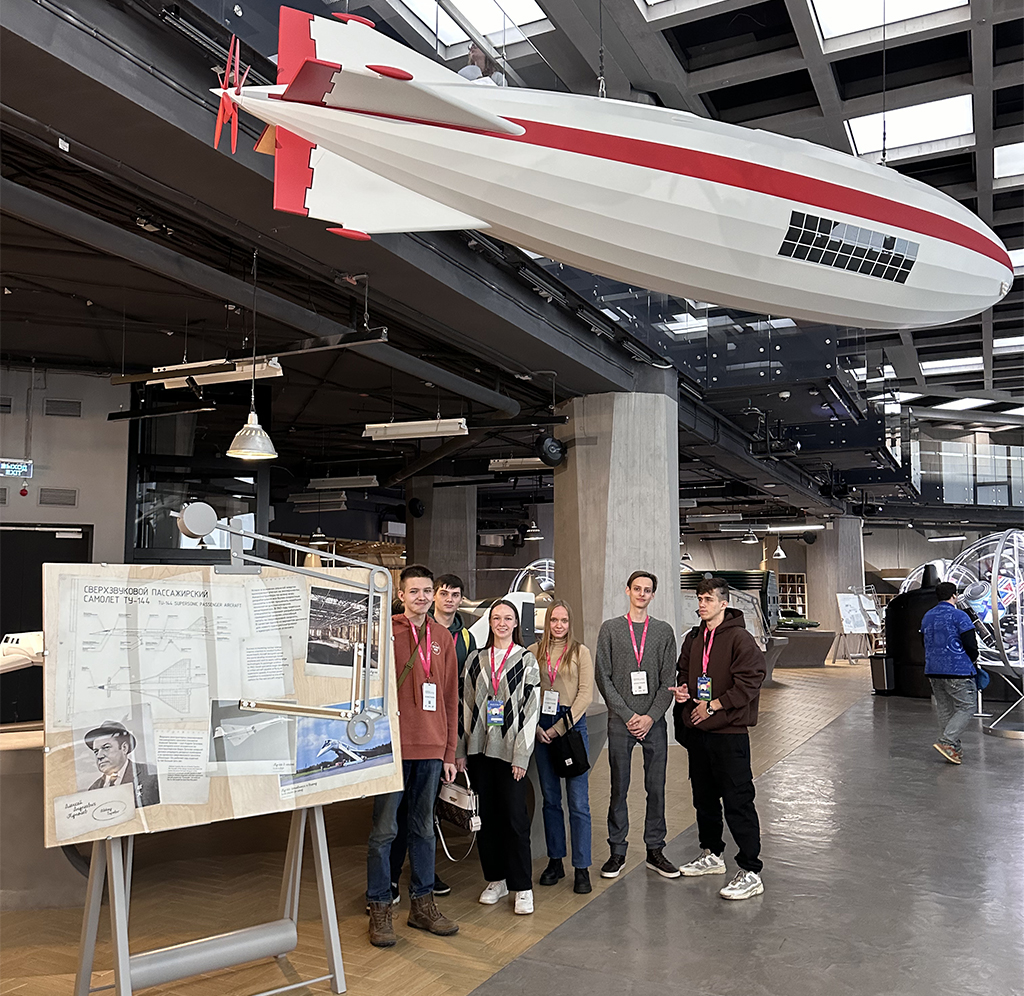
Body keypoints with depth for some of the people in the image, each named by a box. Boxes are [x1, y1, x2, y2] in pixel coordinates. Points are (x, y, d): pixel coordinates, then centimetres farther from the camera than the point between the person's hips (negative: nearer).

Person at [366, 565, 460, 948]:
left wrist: (449, 752, 12)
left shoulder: (442, 641, 12)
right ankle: (379, 909, 14)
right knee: (384, 829, 2)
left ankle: (422, 903, 25)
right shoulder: (385, 632, -3)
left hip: (431, 749, 5)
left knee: (424, 828, 14)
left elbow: (450, 698, 14)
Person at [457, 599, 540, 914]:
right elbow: (465, 706, 10)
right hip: (479, 748, 3)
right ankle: (495, 879, 23)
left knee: (515, 817, -4)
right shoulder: (475, 659, 10)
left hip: (510, 750, -3)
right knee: (486, 815, 9)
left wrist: (521, 755, -9)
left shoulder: (527, 660, 2)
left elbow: (531, 708, -3)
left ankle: (523, 887, 7)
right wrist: (461, 750, 5)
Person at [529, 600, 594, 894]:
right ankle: (555, 861, 22)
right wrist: (536, 727, -6)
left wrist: (560, 727, -9)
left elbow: (585, 694, -4)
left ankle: (582, 868, 4)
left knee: (578, 801, -3)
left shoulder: (580, 652, 2)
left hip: (572, 725, -2)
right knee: (550, 799, 10)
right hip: (541, 728, 2)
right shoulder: (534, 652, 7)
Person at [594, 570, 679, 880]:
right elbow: (603, 676, 0)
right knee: (619, 788, 4)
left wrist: (650, 716, -8)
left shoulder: (664, 631, 8)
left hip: (654, 721, 1)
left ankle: (655, 850, 17)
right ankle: (617, 851, 15)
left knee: (656, 788, 5)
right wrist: (627, 715, -8)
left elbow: (668, 680, 4)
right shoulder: (610, 628, 4)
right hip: (620, 722, -1)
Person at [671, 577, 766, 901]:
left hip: (729, 732, -8)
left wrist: (713, 705, -16)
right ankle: (711, 855, 35)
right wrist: (681, 690, 1)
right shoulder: (693, 639, 11)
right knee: (704, 798, 19)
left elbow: (749, 682, -17)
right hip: (697, 731, 8)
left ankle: (750, 873, 2)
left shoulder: (740, 639, -11)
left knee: (738, 803, -5)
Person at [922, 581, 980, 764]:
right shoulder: (959, 616, -10)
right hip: (957, 671, -7)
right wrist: (971, 661, 7)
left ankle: (955, 749, 17)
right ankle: (946, 742, -11)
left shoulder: (927, 617, 11)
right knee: (967, 707, 1)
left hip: (933, 671, 7)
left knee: (944, 710, 13)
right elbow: (971, 645, -12)